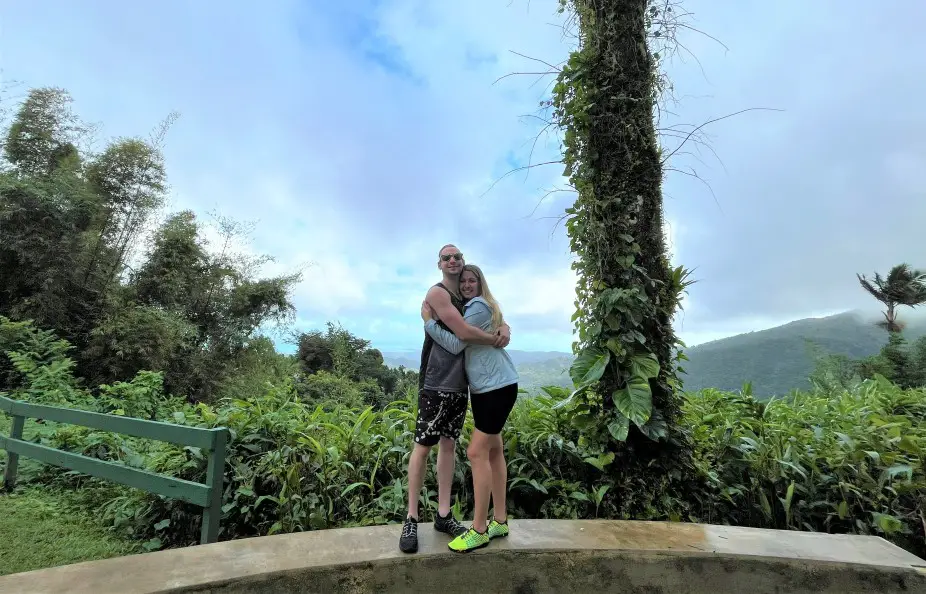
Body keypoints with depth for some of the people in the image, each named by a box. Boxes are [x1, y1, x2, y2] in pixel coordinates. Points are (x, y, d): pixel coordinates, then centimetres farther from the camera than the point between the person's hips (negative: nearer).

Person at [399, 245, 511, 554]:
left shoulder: (468, 297, 16)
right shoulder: (437, 293, -7)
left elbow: (495, 320, 17)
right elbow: (464, 332, -17)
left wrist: (505, 329, -6)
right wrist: (495, 340, -5)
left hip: (460, 383, 7)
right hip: (436, 382, -7)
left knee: (449, 444, 10)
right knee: (423, 445, -1)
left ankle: (444, 515, 19)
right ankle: (411, 519, 8)